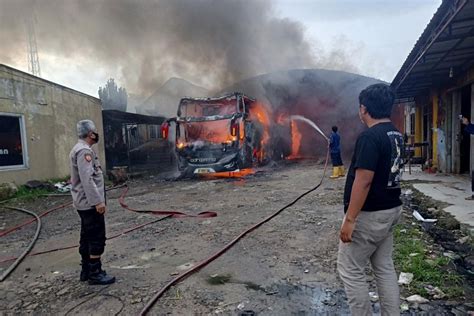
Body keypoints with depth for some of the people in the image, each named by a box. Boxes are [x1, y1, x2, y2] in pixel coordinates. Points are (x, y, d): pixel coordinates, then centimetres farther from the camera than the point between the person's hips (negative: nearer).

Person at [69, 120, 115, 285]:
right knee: (97, 238, -4)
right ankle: (95, 273, 3)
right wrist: (98, 201, -25)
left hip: (84, 203, 11)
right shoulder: (84, 151, -18)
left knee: (87, 237, 16)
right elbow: (87, 179, -26)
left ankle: (86, 270, 25)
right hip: (90, 203, -11)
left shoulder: (79, 149, 16)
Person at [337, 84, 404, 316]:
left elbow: (363, 181, -26)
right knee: (384, 267, 18)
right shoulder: (397, 135, 9)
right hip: (391, 209, 9)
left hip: (370, 215, -9)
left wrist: (349, 219, -22)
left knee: (350, 270, 4)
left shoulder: (369, 136, -21)